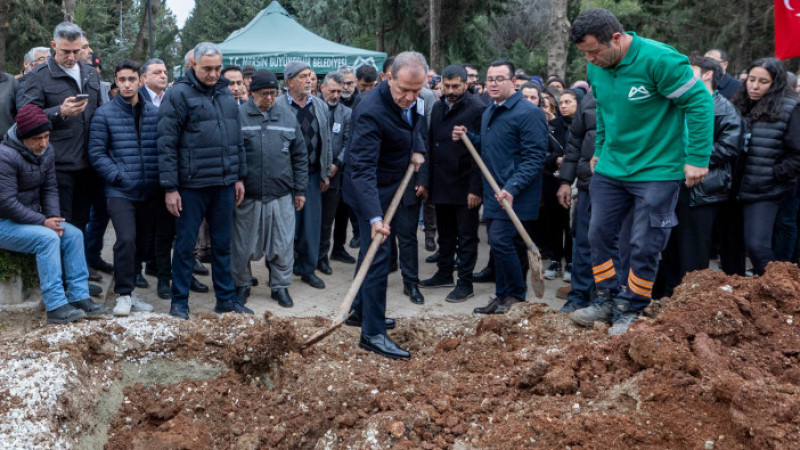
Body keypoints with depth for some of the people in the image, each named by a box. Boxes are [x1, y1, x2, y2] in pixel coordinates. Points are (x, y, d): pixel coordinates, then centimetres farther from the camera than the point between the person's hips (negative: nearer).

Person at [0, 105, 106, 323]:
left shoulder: (47, 151, 2)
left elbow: (50, 189, 6)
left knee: (74, 234, -8)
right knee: (47, 238, -28)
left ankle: (79, 297, -7)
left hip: (31, 217, 8)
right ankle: (56, 306, -27)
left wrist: (54, 218, -11)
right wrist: (43, 222, -23)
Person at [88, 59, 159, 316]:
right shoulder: (105, 114, -1)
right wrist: (118, 176, -12)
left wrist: (161, 178, -3)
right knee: (126, 240, -18)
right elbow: (96, 153, -2)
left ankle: (129, 292, 27)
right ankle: (123, 295, -4)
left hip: (150, 191, 4)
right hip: (120, 191, -4)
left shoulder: (155, 113, 7)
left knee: (142, 243, 11)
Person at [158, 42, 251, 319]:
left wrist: (239, 176, 13)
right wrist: (170, 187, -14)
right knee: (185, 244, 4)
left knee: (222, 244, 14)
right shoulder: (179, 94, -8)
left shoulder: (225, 94, 11)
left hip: (224, 184, 6)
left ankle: (226, 298, 24)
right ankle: (179, 302, 15)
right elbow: (166, 144, -11)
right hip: (192, 184, -5)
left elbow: (237, 138, 16)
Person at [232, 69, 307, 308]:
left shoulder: (287, 116, 8)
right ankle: (242, 284, 27)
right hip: (247, 196, -2)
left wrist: (300, 189, 8)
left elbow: (300, 155, 11)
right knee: (244, 245, 8)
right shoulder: (239, 116, -2)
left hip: (281, 195, 2)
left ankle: (280, 286, 23)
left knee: (283, 244, 7)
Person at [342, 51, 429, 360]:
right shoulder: (370, 113, -32)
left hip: (390, 186, 9)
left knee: (373, 251, 20)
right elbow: (362, 169, -37)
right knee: (378, 255, -10)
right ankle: (373, 333, -3)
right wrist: (375, 217, -44)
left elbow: (415, 125, 19)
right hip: (371, 191, -9)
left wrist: (417, 149, -2)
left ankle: (359, 310, 36)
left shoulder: (409, 102, -5)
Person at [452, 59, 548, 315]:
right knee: (509, 245, 13)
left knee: (501, 241, -13)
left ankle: (515, 296, 3)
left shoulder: (528, 113, -12)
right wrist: (468, 137, 9)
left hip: (515, 196, -8)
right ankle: (504, 297, 22)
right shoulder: (489, 113, 16)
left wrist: (512, 188, -26)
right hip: (493, 194, 8)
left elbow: (535, 156, -18)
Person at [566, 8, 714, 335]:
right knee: (599, 235, 9)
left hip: (657, 170, -6)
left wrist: (698, 158, -17)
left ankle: (631, 311, 15)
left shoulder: (659, 60, -21)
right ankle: (609, 301, 24)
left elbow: (700, 102, -17)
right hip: (611, 169, 7)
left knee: (644, 247, -1)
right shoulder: (597, 67, 0)